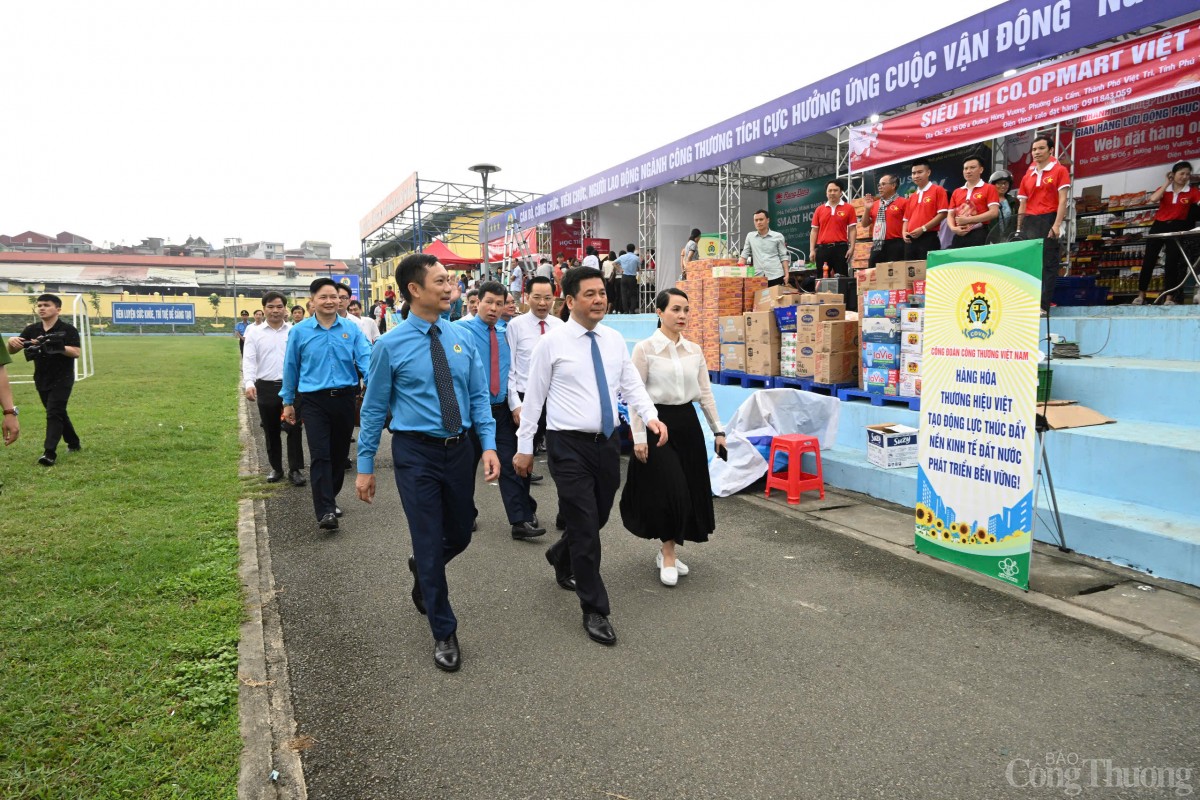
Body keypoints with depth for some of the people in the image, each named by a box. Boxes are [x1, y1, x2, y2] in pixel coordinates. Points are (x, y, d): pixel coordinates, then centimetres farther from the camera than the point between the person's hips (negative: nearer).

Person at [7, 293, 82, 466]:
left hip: (62, 379, -6)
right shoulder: (32, 329, 5)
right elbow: (11, 351, 4)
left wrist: (56, 346, -30)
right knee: (58, 413, 16)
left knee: (54, 413, -13)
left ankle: (49, 453, -17)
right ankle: (74, 443, 32)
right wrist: (12, 341, -19)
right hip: (41, 380, 6)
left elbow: (76, 352, -17)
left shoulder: (67, 329, -9)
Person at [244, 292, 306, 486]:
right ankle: (276, 468, 24)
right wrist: (249, 383, -18)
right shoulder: (255, 333, 5)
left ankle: (295, 469, 9)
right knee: (271, 431, 11)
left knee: (294, 429, 0)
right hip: (266, 387, 1)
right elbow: (249, 360, -2)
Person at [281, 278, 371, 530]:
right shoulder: (299, 331, 0)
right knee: (320, 455, -10)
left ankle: (330, 498, 33)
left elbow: (365, 358, -6)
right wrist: (288, 402, 13)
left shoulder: (351, 328, 1)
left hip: (345, 398, 2)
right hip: (315, 400, -2)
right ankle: (325, 511, -12)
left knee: (340, 453, 13)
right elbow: (291, 367, 9)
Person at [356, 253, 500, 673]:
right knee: (429, 543, 1)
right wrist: (365, 467, 1)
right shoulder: (391, 346, -7)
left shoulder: (463, 336, 2)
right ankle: (444, 634, 18)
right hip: (416, 452, -4)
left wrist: (489, 444, -6)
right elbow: (374, 408, -1)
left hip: (458, 449, 4)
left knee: (460, 535, 16)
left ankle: (423, 571, 51)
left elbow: (479, 395, 6)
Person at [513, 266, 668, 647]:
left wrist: (651, 416, -11)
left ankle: (561, 558, 49)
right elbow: (534, 397, -3)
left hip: (608, 442, 5)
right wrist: (524, 446, -1)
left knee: (597, 520, 17)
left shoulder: (615, 339, 7)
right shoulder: (552, 343, -7)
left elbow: (632, 385, 7)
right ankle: (595, 610, 11)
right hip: (569, 445, -5)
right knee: (585, 527, -4)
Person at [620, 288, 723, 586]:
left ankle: (668, 551, 25)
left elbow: (705, 393, 11)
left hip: (688, 423, 6)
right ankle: (668, 555, 11)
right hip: (659, 422, -5)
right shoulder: (645, 349, -7)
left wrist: (718, 430, 8)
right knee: (669, 491, -8)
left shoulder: (695, 350, 7)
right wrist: (638, 437, -12)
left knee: (690, 491, 8)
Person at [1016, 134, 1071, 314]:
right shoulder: (1028, 175, 17)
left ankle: (1044, 306, -5)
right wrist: (1019, 229, 11)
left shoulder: (1059, 170, 3)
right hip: (1029, 223, 5)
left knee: (1048, 264, -5)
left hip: (1048, 221, -5)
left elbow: (1062, 201, -5)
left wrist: (1056, 225, -15)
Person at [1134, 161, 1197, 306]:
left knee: (1172, 263, -4)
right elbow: (1153, 199, -15)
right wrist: (1167, 183, -10)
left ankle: (1169, 298, -1)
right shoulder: (1164, 189, 6)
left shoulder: (1192, 192, 0)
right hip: (1159, 226, 1)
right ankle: (1141, 295, 10)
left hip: (1177, 228, -1)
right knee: (1148, 261, 1)